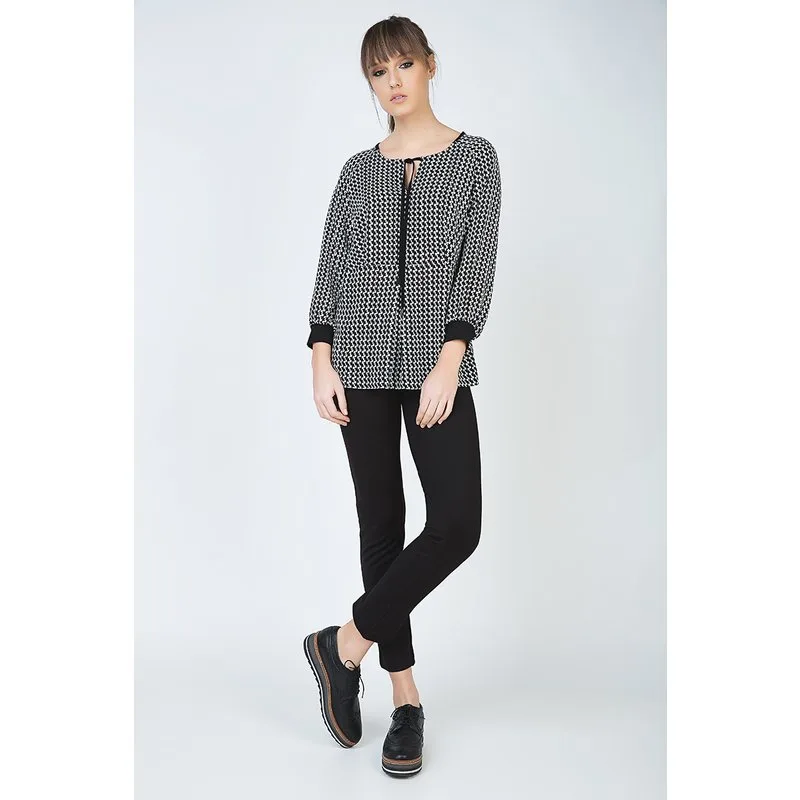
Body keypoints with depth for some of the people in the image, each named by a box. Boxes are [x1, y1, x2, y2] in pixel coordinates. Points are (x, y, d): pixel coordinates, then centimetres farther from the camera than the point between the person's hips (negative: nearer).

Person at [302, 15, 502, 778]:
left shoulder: (475, 157, 6)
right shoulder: (358, 170, 12)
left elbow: (478, 265, -4)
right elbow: (330, 267, 7)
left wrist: (448, 362, -15)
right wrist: (321, 361, -6)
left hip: (437, 363, -1)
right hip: (362, 365, 2)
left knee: (456, 524, -14)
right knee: (381, 522, 4)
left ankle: (345, 643, 6)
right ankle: (405, 697, 15)